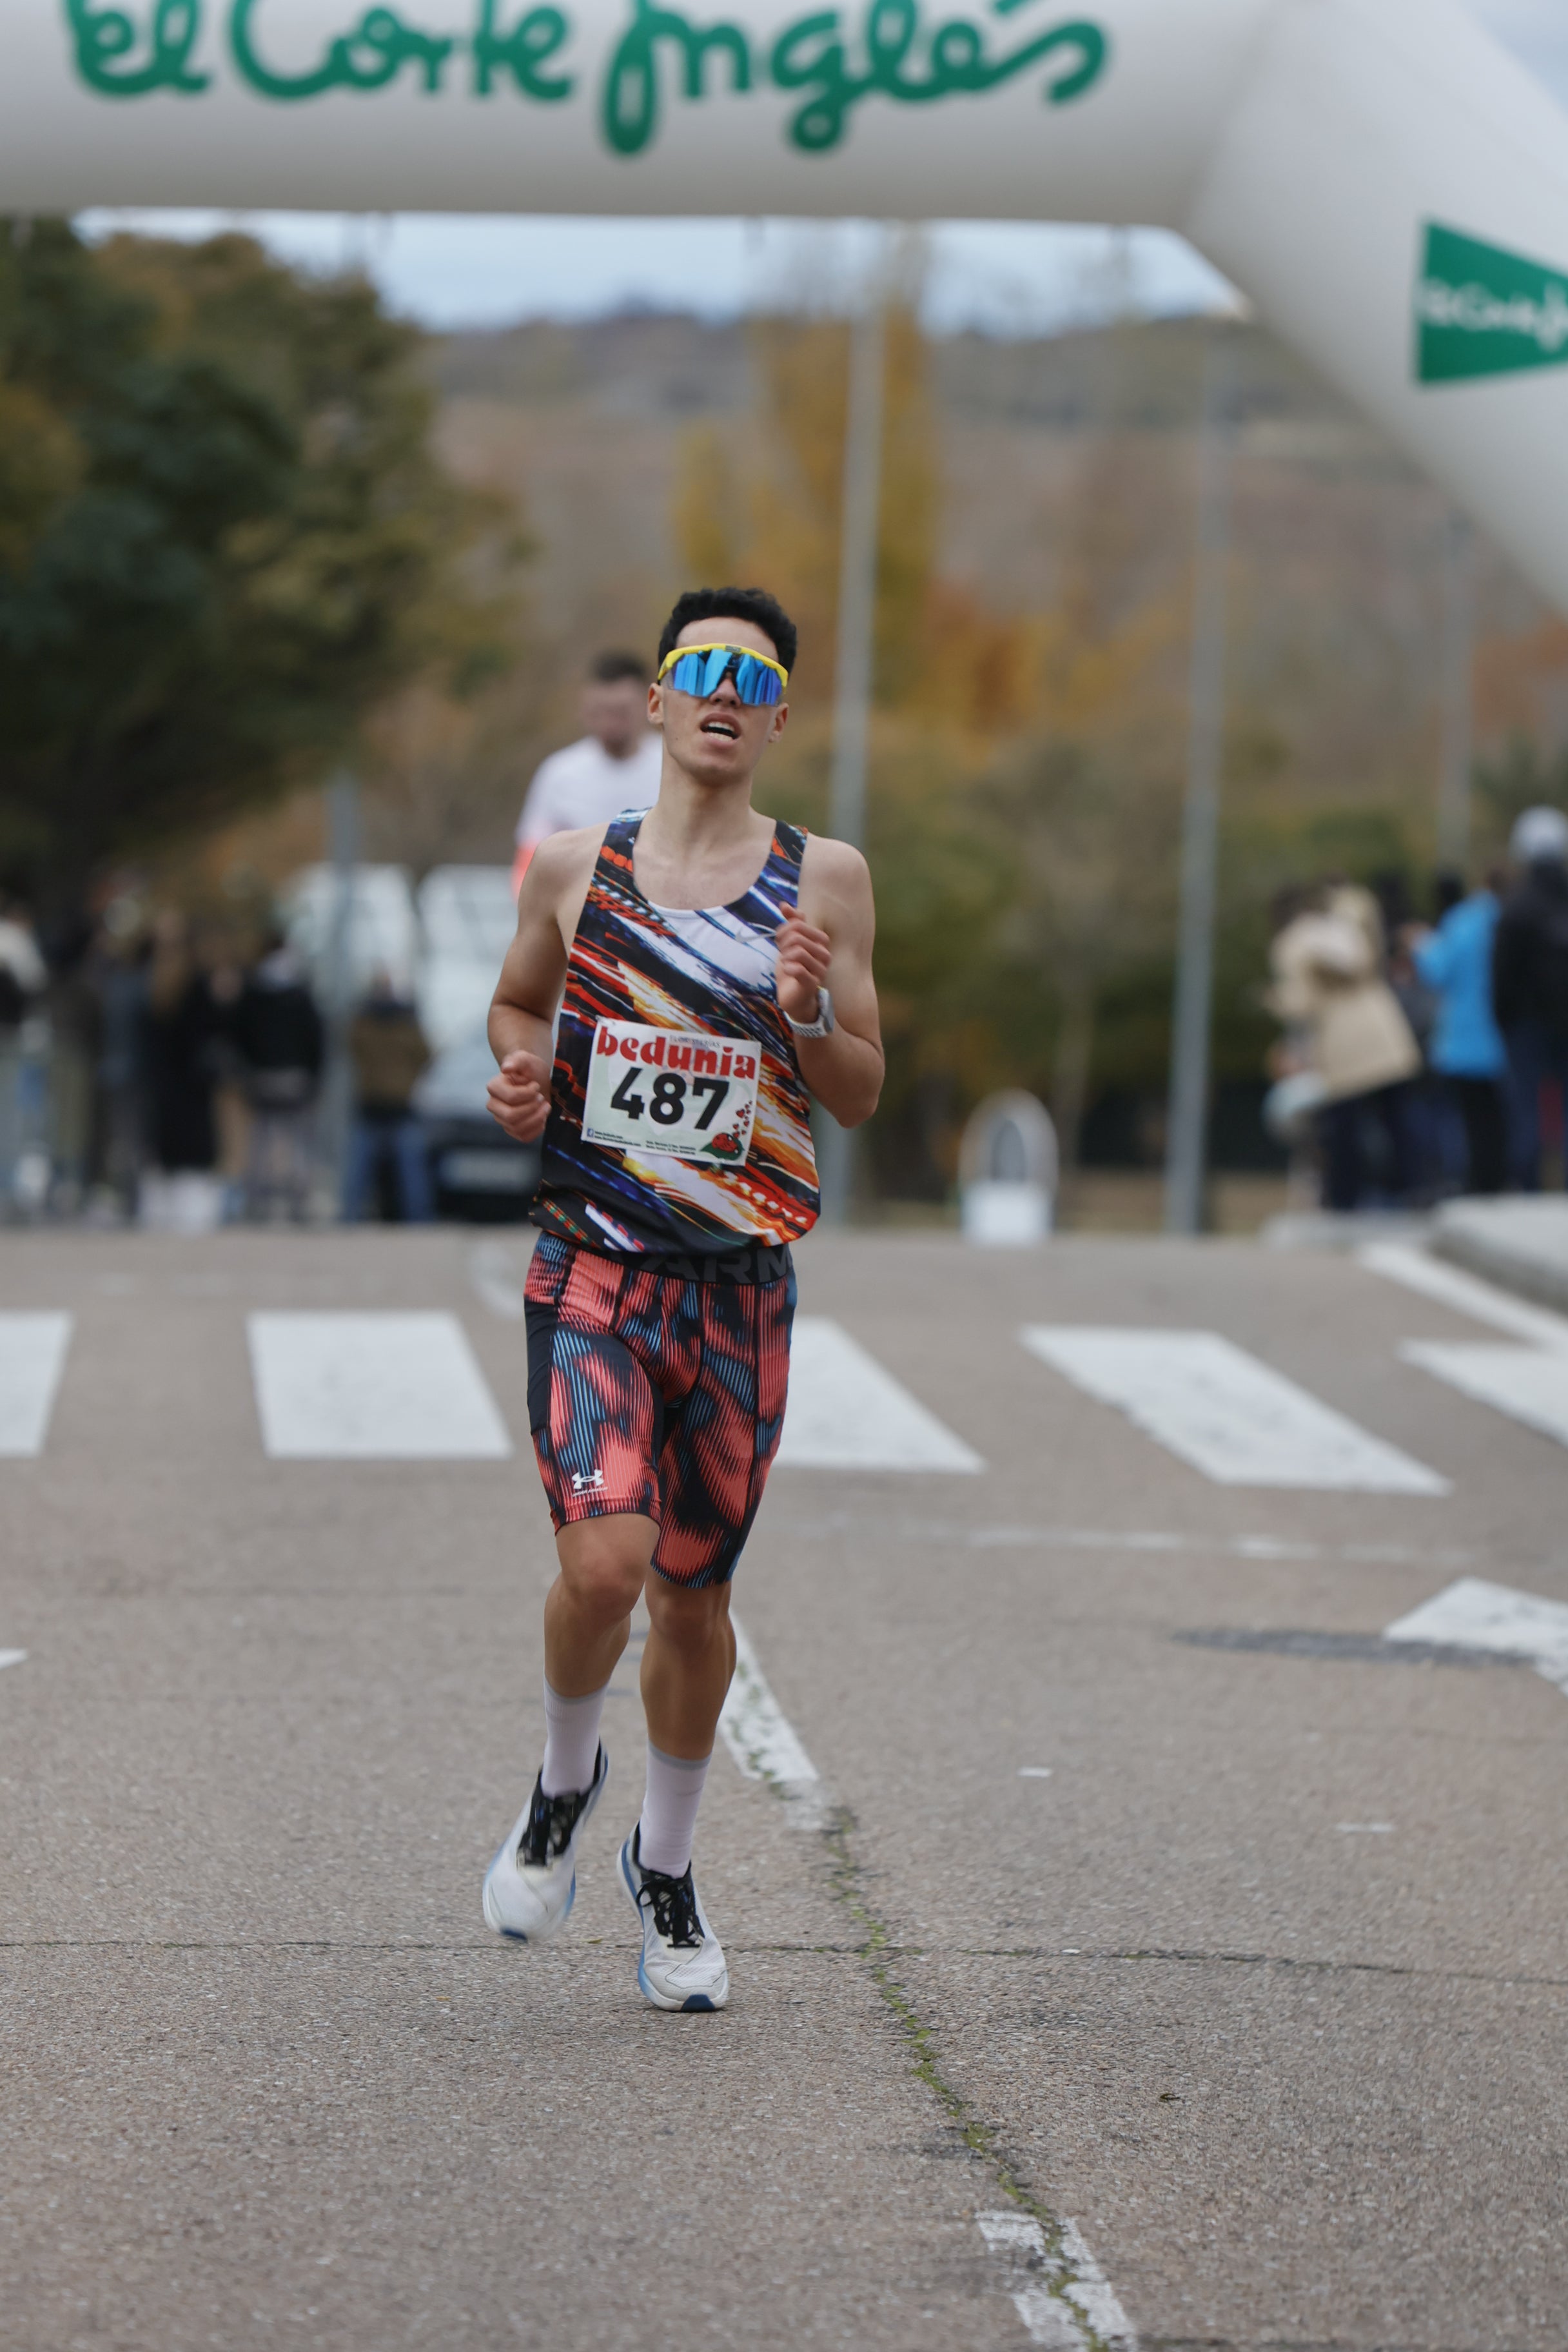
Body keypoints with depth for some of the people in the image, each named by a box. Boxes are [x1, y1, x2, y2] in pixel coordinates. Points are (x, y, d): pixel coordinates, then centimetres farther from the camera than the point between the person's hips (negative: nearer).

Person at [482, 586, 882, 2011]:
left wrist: (809, 1014, -15)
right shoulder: (575, 868, 2)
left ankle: (666, 1865, 32)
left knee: (696, 1596, 10)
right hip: (594, 1268, -1)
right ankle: (566, 1782, 10)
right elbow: (518, 1001, 20)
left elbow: (862, 1100, 5)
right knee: (605, 1559, -20)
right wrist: (519, 1073, -1)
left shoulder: (825, 880, 2)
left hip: (741, 1288, 1)